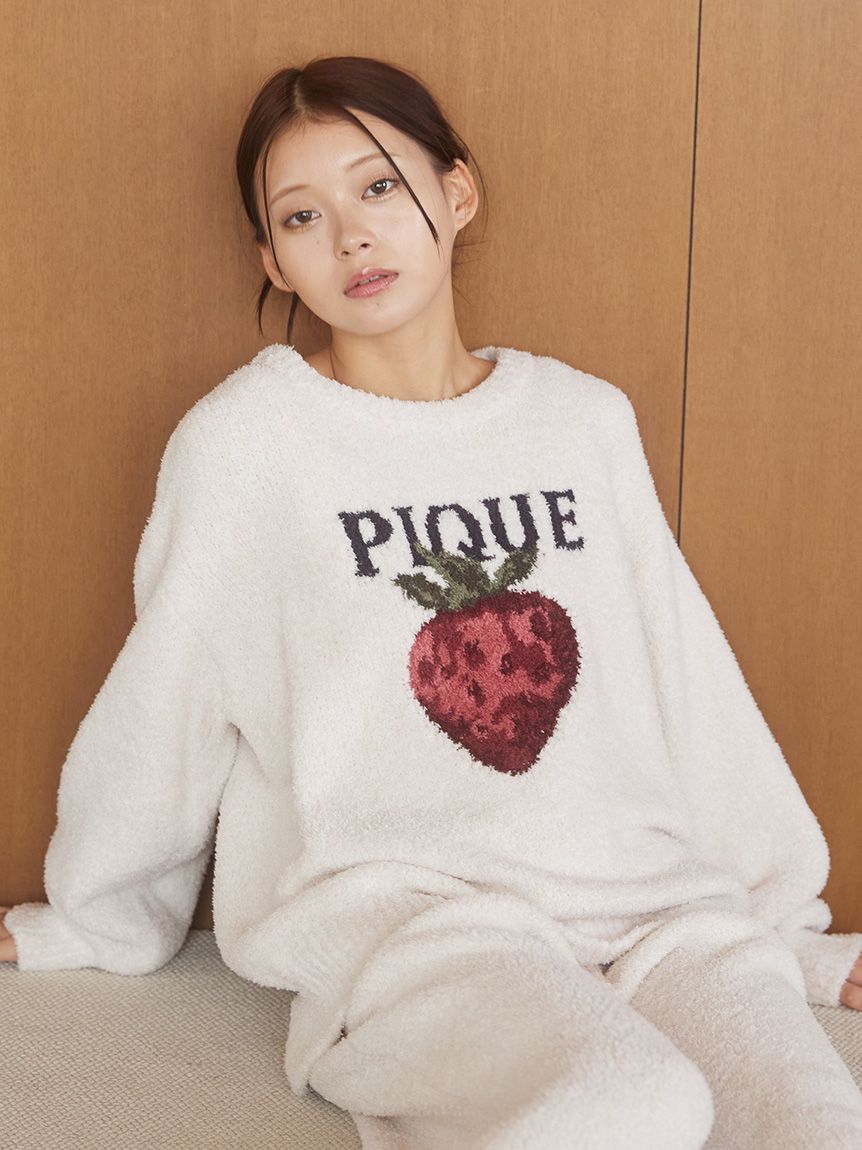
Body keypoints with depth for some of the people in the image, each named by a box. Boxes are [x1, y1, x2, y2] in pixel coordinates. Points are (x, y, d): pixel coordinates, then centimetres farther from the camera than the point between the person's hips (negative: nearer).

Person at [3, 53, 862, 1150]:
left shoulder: (589, 420, 13)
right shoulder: (242, 441, 1)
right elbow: (161, 708, 10)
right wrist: (89, 927, 20)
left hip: (645, 890, 3)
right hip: (394, 897, -2)